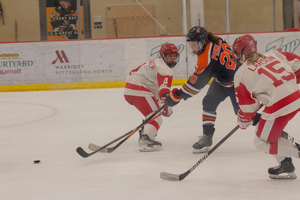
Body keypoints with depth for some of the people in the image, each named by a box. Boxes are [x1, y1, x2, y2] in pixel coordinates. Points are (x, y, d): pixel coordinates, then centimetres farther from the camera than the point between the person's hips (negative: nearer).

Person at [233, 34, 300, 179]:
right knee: (263, 128, 26)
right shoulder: (272, 55, 13)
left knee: (262, 142, 9)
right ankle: (286, 165, 21)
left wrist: (244, 121, 24)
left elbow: (247, 105, 6)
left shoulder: (241, 74, 1)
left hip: (279, 106, -7)